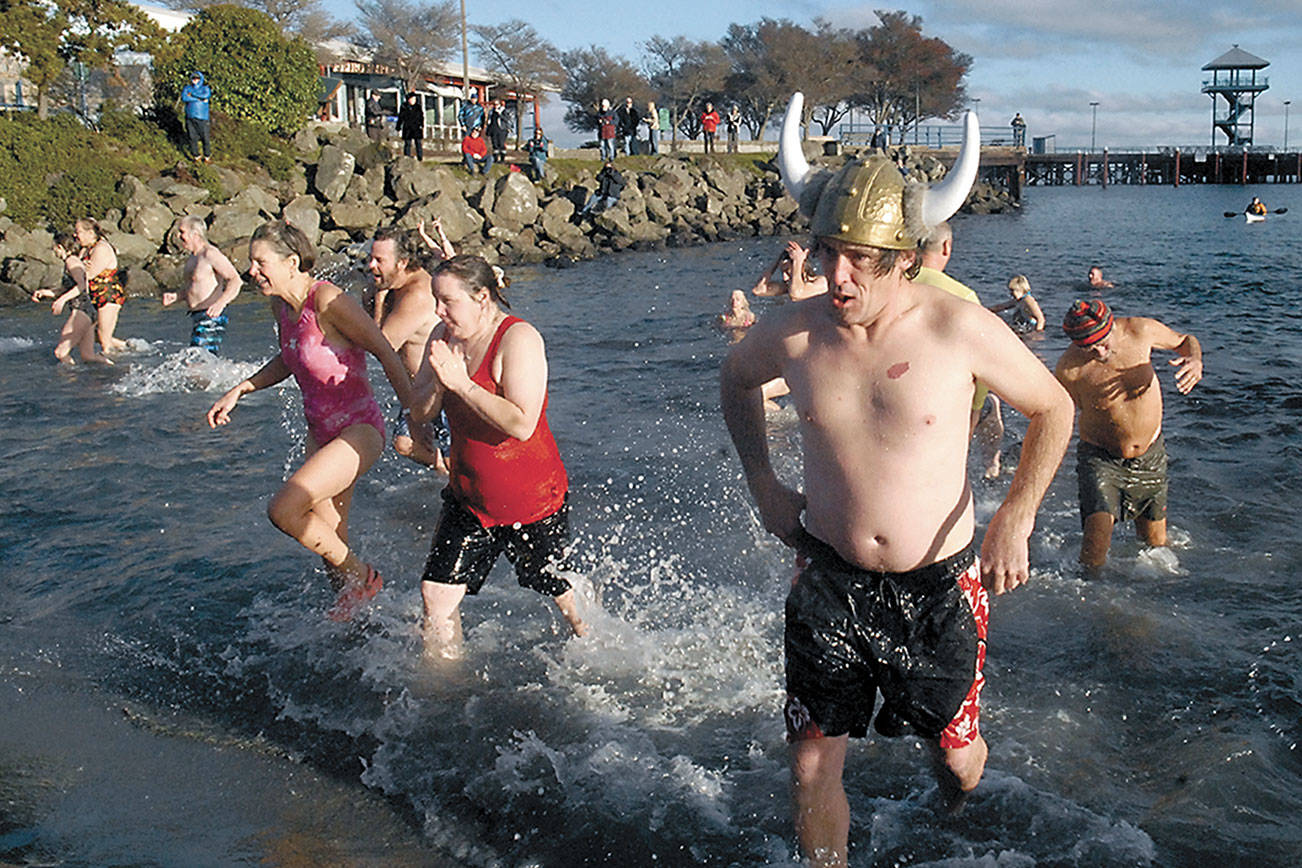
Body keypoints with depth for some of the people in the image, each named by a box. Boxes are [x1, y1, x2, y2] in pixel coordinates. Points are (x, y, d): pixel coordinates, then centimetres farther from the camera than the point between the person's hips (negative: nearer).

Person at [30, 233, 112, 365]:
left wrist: (62, 299, -31)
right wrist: (44, 293, 26)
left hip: (80, 311, -10)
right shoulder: (71, 263, 21)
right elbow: (68, 292, 28)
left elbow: (81, 285, -25)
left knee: (60, 352, -8)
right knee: (88, 356, 10)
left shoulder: (71, 262, -9)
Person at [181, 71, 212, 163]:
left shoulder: (205, 88, 6)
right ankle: (196, 156, 15)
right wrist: (200, 99, -13)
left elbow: (206, 95, -18)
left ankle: (207, 157, 12)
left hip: (202, 118, -2)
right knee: (192, 138, 3)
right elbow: (184, 98, -11)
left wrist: (192, 94, -10)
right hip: (190, 117, 2)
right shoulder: (187, 88, 10)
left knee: (205, 138, -2)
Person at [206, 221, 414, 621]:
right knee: (327, 540, 13)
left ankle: (360, 577, 2)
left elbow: (387, 355, -19)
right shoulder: (281, 304, 3)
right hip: (320, 432, 9)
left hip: (359, 430, -8)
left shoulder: (328, 301, -22)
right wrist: (238, 391, 13)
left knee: (283, 509, -20)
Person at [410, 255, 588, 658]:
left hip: (534, 499, -6)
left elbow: (522, 424, -31)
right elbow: (419, 413, 2)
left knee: (562, 592, 14)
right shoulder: (444, 337, 2)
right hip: (469, 496, 6)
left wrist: (461, 382, -29)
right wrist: (438, 385, -19)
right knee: (436, 592, -1)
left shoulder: (519, 339, -21)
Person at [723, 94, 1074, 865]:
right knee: (813, 765, 4)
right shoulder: (792, 334, -10)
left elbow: (1054, 409, -1)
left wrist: (1016, 520, -9)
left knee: (959, 758, 15)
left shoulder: (960, 329, -16)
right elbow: (735, 380, 14)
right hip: (829, 582, 1)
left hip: (938, 587, -1)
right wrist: (764, 485, 7)